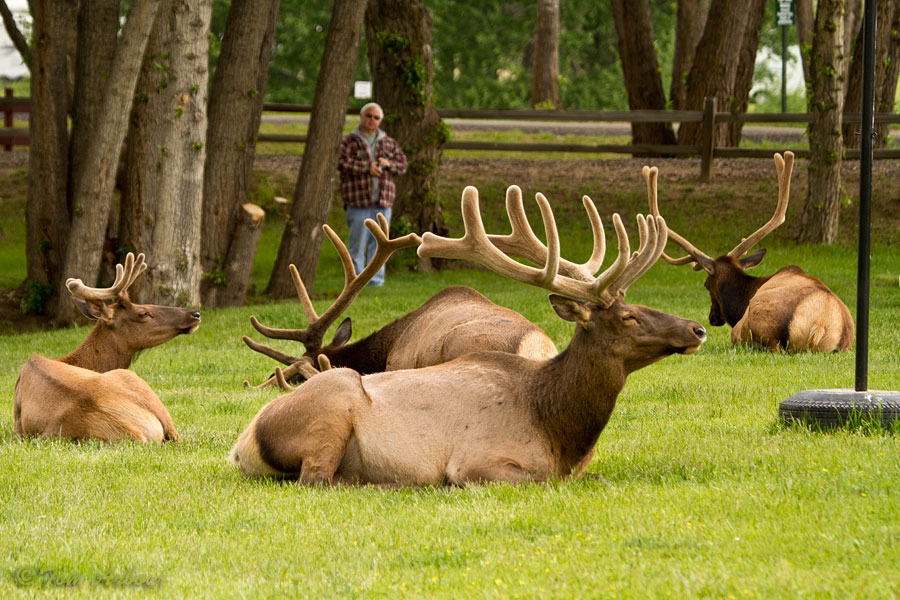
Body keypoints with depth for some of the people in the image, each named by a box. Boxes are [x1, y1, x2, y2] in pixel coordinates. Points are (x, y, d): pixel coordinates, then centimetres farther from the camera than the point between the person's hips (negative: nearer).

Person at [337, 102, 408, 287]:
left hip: (383, 202, 4)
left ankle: (376, 281, 9)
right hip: (358, 202, -4)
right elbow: (343, 164, -11)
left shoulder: (389, 143, 16)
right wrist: (367, 167, -19)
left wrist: (389, 164, -8)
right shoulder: (349, 141, 3)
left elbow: (403, 165, 13)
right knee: (357, 244, -4)